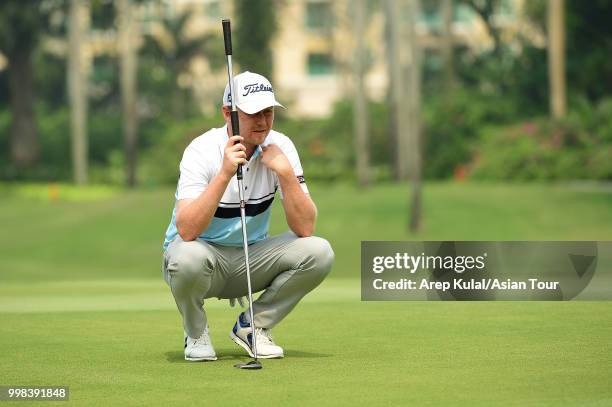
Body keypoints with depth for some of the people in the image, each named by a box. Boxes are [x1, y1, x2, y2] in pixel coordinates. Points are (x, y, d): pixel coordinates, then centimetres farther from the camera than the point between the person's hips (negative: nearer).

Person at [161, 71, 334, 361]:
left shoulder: (280, 147, -10)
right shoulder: (202, 150, -20)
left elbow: (305, 229, -16)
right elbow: (187, 231, -34)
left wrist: (285, 172, -28)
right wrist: (225, 173, -41)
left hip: (251, 261, 4)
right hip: (205, 254, -3)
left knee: (319, 252, -21)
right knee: (188, 256, -39)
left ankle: (252, 326, 1)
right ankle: (196, 335, -5)